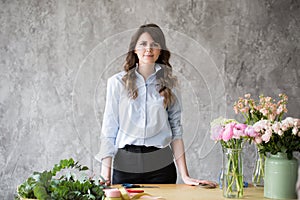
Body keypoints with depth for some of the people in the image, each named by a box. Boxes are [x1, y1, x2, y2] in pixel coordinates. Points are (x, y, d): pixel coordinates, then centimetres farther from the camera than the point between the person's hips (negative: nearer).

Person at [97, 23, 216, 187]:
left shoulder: (169, 83, 4)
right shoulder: (117, 82, 1)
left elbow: (176, 130, 3)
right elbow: (109, 130, 0)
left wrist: (185, 176, -3)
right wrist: (105, 174, -6)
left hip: (161, 166, 1)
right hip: (125, 165, -1)